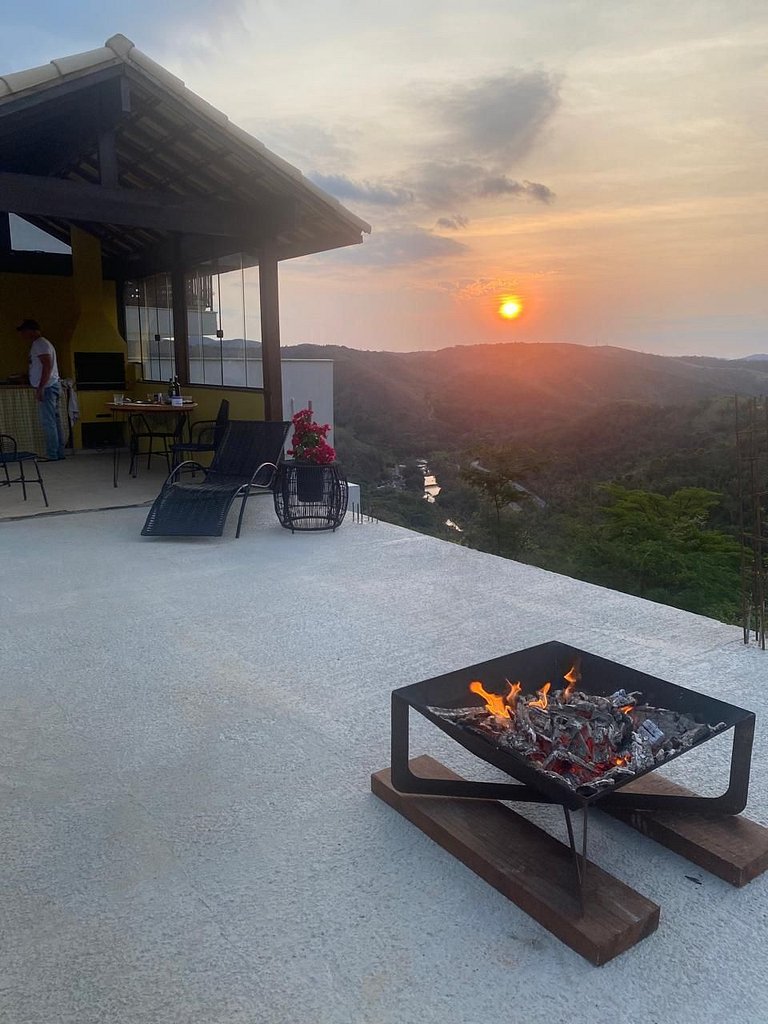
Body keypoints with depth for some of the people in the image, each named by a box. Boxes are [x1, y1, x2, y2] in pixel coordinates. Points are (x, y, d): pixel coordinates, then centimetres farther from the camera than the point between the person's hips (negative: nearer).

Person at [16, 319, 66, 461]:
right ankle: (59, 453, 11)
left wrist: (40, 388, -23)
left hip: (47, 387, -11)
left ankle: (52, 454, -10)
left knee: (48, 422, -10)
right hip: (50, 387, 11)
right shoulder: (41, 343, 23)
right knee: (55, 421, 9)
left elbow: (47, 366, -20)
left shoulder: (39, 343, -9)